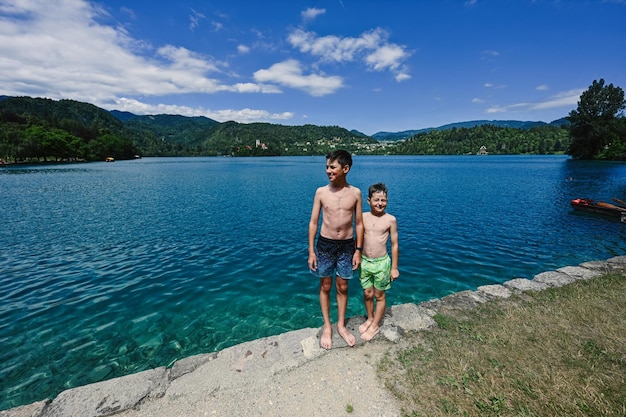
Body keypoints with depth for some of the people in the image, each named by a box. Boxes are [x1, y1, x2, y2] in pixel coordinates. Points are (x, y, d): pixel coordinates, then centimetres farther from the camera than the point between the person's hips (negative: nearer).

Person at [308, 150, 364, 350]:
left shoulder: (355, 193, -5)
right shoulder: (321, 192, -8)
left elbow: (359, 224, 1)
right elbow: (313, 222, -4)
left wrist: (358, 250, -1)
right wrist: (311, 251, -5)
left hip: (347, 245, 1)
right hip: (325, 244, 0)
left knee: (342, 287, 14)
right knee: (325, 286, 12)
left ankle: (341, 325, 35)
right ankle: (327, 327, 32)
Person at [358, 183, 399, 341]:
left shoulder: (391, 220, -10)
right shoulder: (363, 217, -3)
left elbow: (394, 245, -4)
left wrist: (394, 267, -2)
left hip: (381, 263, -2)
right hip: (364, 261, 3)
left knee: (379, 295, 13)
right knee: (367, 294, 16)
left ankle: (375, 326, 31)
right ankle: (370, 319, 40)